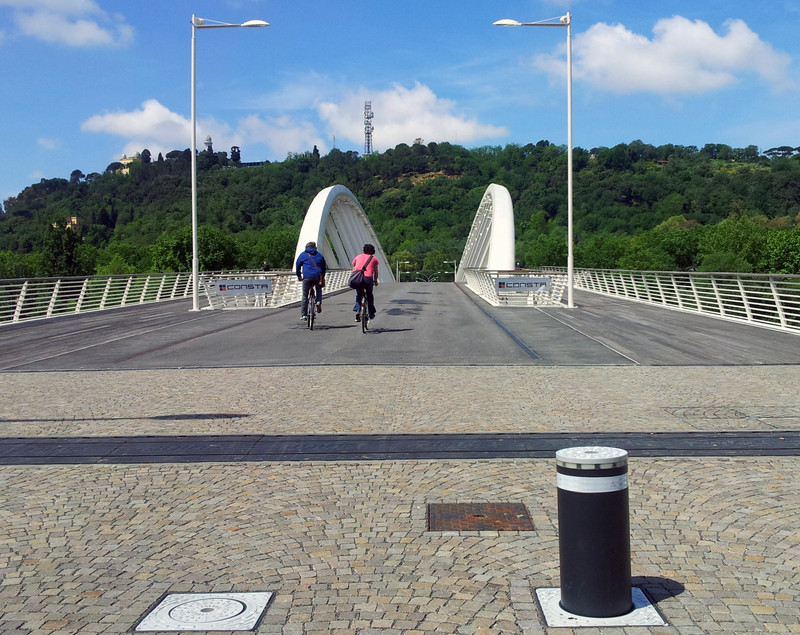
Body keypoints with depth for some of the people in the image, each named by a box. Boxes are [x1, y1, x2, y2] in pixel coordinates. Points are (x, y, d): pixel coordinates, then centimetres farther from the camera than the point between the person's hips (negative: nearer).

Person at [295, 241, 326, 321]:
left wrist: (299, 276, 27)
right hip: (318, 276, 2)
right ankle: (318, 301, 0)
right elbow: (323, 267, 22)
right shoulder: (319, 255, 19)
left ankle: (303, 315, 3)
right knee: (318, 289, 29)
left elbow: (298, 265, 15)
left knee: (305, 296, 5)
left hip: (307, 277, -2)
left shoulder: (303, 255, 13)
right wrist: (322, 277, 32)